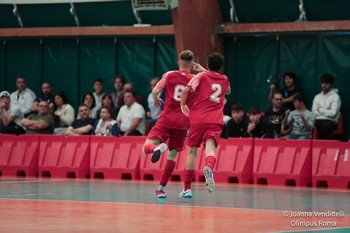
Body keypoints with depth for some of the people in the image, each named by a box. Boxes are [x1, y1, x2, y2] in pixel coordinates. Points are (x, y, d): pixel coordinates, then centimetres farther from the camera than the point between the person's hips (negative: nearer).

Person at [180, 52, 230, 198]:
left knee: (192, 151, 10)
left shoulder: (202, 76, 7)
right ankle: (209, 167, -55)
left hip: (198, 118, -1)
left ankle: (187, 188, 13)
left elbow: (186, 90, -9)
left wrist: (183, 105, 8)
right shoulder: (225, 80, 18)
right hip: (216, 120, 1)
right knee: (210, 147, -18)